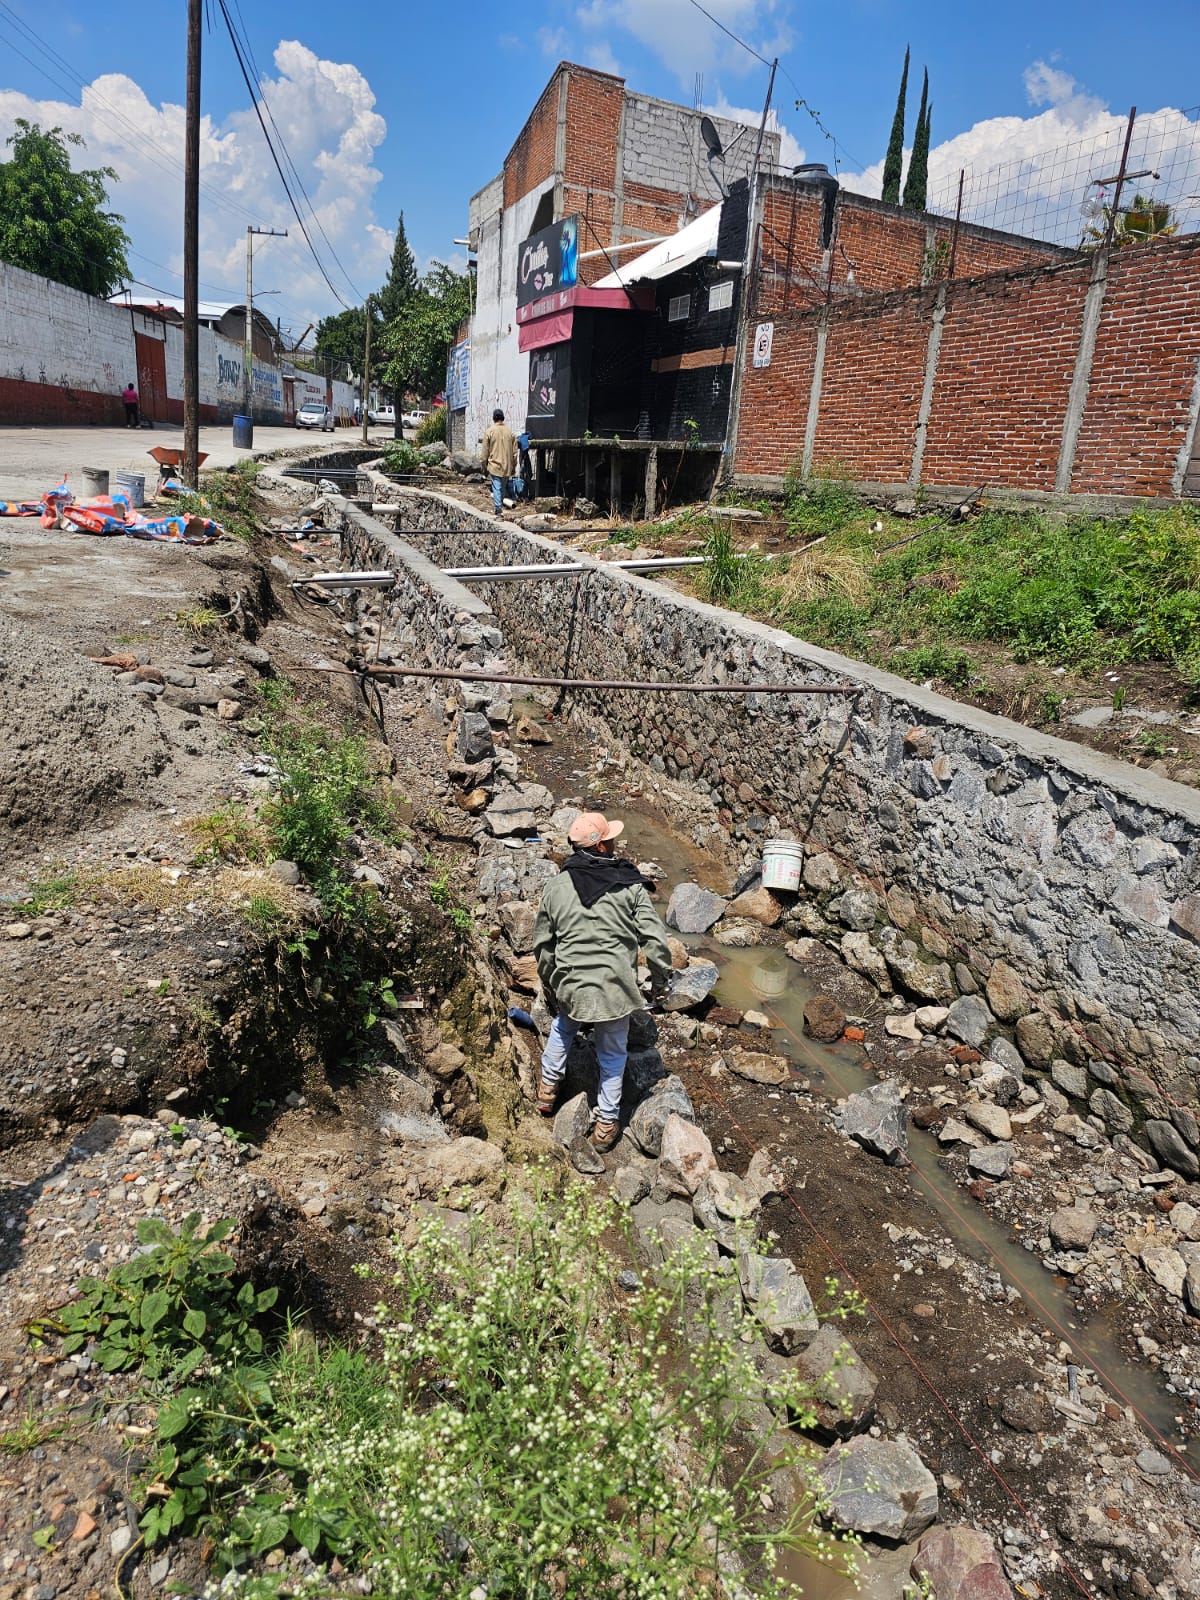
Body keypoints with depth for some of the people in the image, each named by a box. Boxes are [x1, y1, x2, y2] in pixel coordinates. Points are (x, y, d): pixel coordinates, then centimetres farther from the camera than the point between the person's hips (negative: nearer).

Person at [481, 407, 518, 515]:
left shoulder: (489, 431, -6)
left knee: (497, 488, -2)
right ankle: (501, 505, 22)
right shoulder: (510, 431, 2)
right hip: (507, 466, 3)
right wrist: (513, 468, 14)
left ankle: (499, 509, -9)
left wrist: (485, 469, 6)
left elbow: (485, 453, -3)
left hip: (494, 465, -3)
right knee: (504, 487, 16)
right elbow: (514, 452, 5)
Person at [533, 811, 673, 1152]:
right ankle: (606, 1124, 29)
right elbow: (655, 940, -11)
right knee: (612, 1054, 18)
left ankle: (548, 1089, 45)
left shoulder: (556, 887, -3)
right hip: (615, 989, -2)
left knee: (562, 1026, 34)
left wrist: (549, 986, 21)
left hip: (569, 986, 2)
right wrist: (659, 980, 5)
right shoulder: (630, 885, -10)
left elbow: (543, 944, 6)